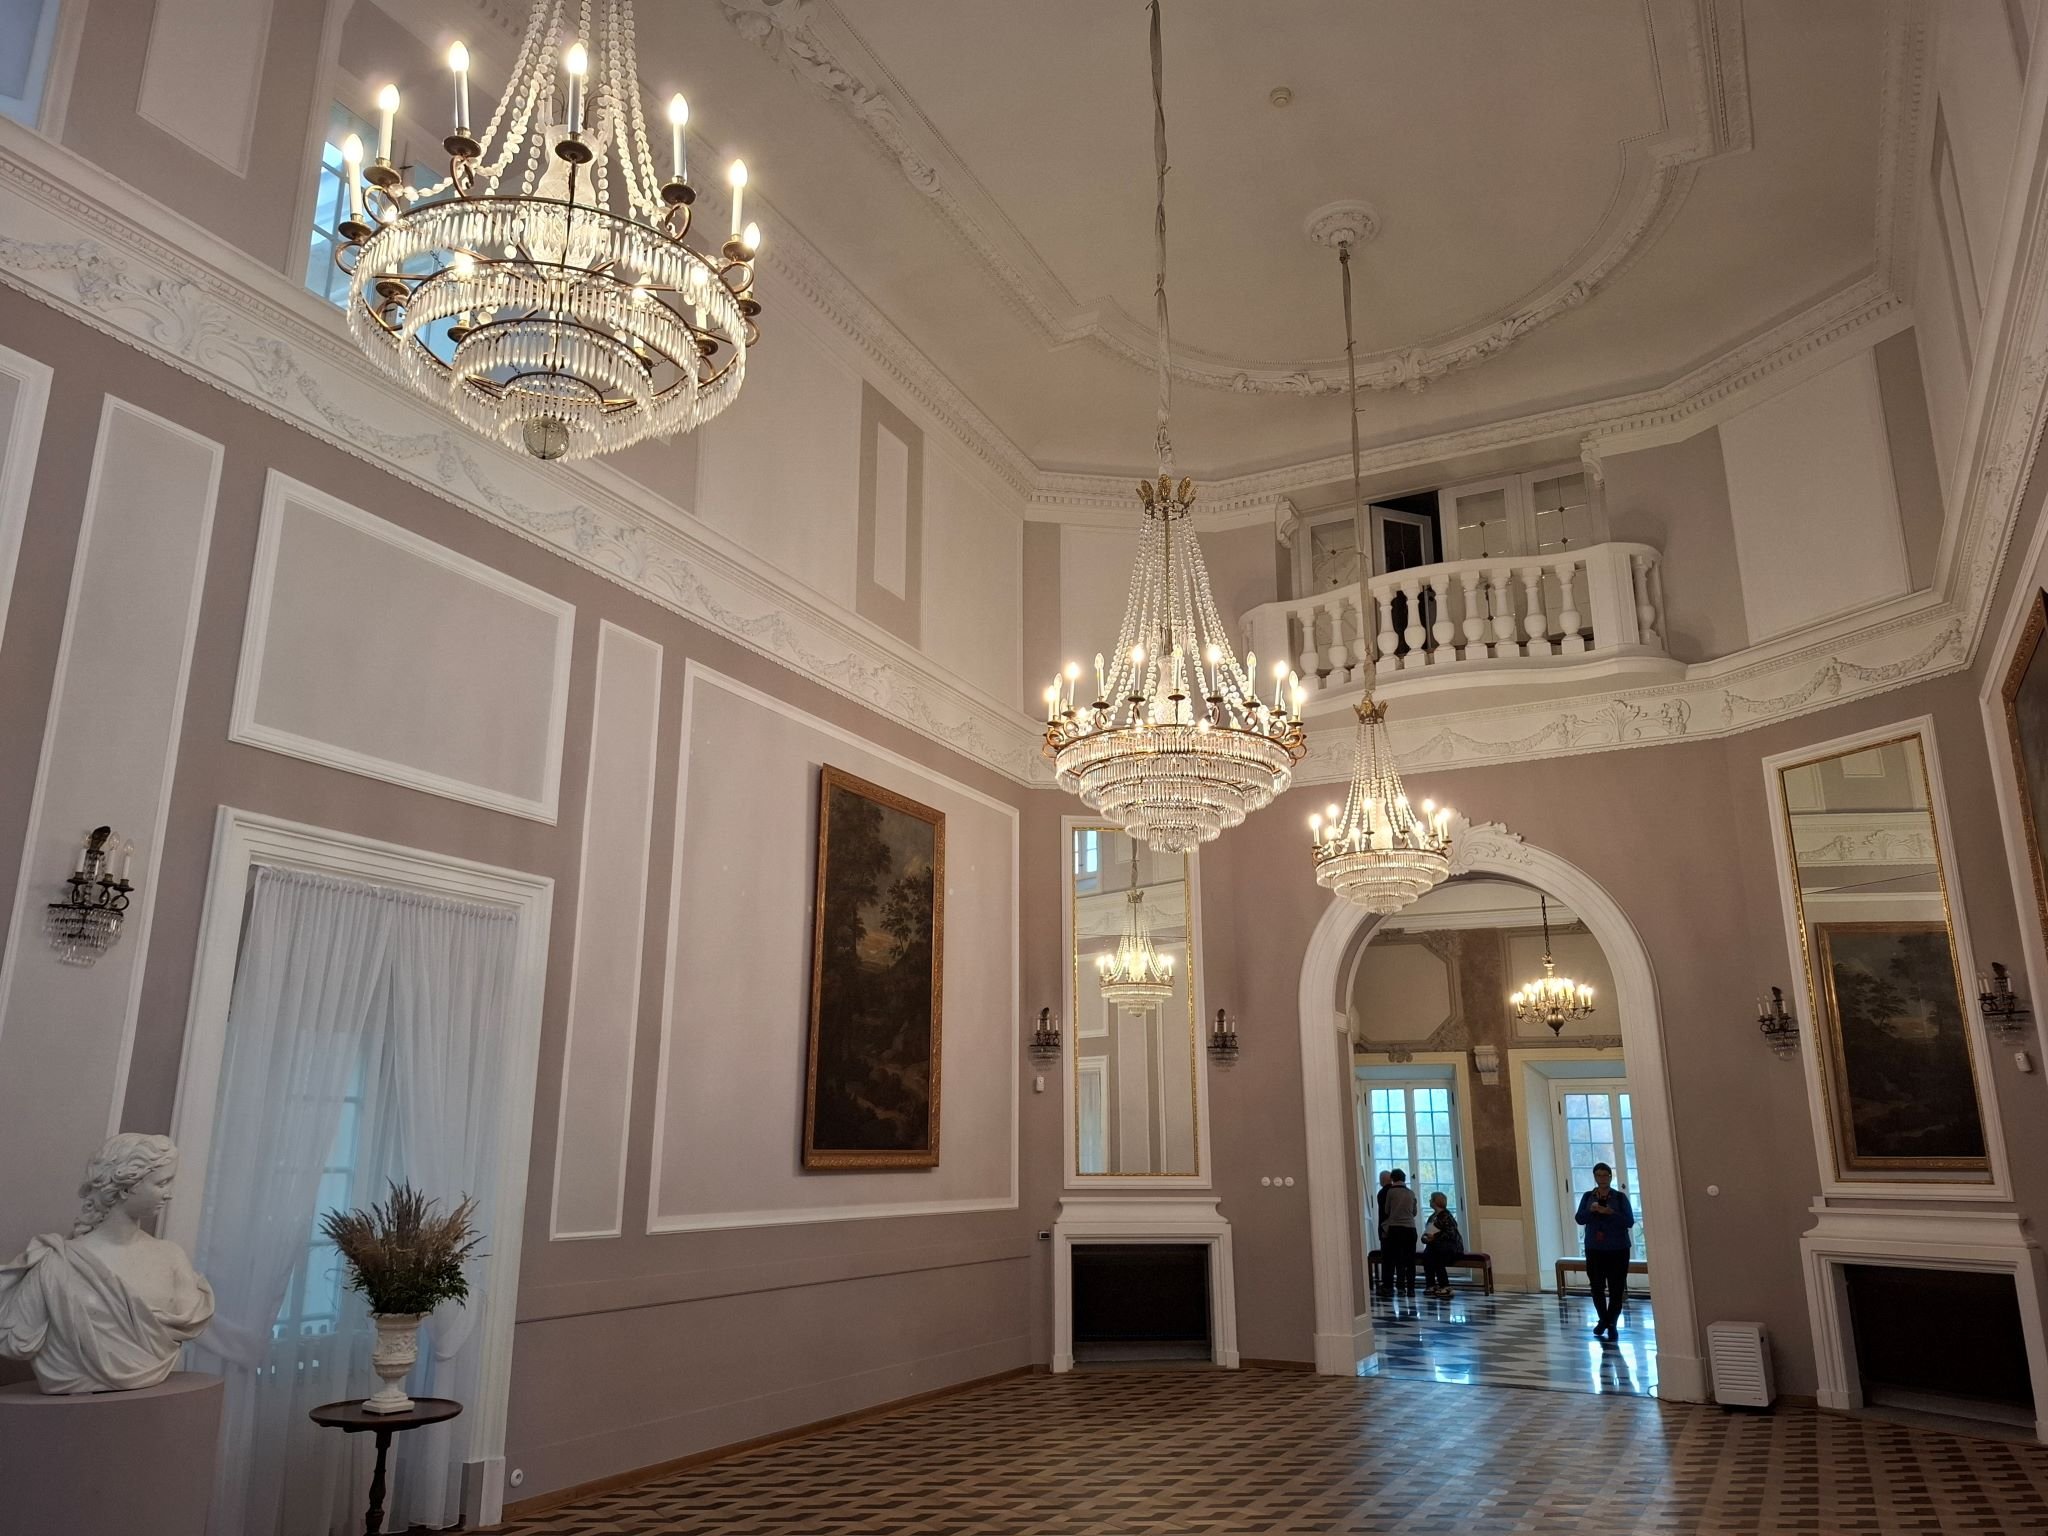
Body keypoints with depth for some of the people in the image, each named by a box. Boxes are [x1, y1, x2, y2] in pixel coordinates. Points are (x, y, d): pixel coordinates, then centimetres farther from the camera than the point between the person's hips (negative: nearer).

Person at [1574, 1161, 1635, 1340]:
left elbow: (1629, 1221, -8)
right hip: (1594, 1249, 2)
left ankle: (1611, 1324, 16)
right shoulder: (1587, 1196, 6)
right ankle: (1603, 1320, 26)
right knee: (1597, 1287, 3)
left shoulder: (1620, 1197, -1)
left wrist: (1611, 1213, -22)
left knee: (1616, 1289, 0)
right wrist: (1591, 1210, -21)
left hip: (1617, 1249, -2)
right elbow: (1580, 1219, -2)